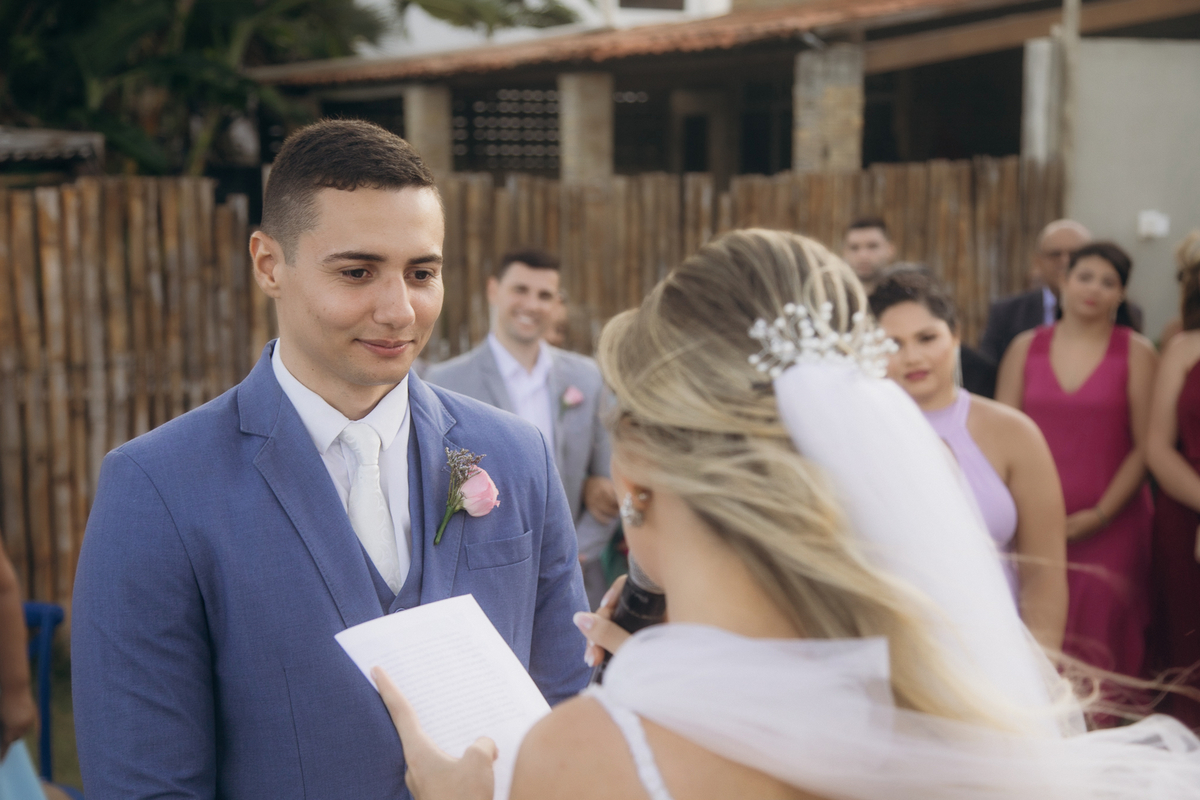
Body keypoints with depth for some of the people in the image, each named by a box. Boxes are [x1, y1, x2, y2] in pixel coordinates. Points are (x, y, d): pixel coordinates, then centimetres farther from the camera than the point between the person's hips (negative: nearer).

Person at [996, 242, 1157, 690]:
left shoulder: (1136, 353, 2)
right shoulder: (1025, 348, 9)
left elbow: (1146, 446, -2)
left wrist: (1099, 514, -8)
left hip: (1108, 529, -1)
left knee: (1097, 645, -4)